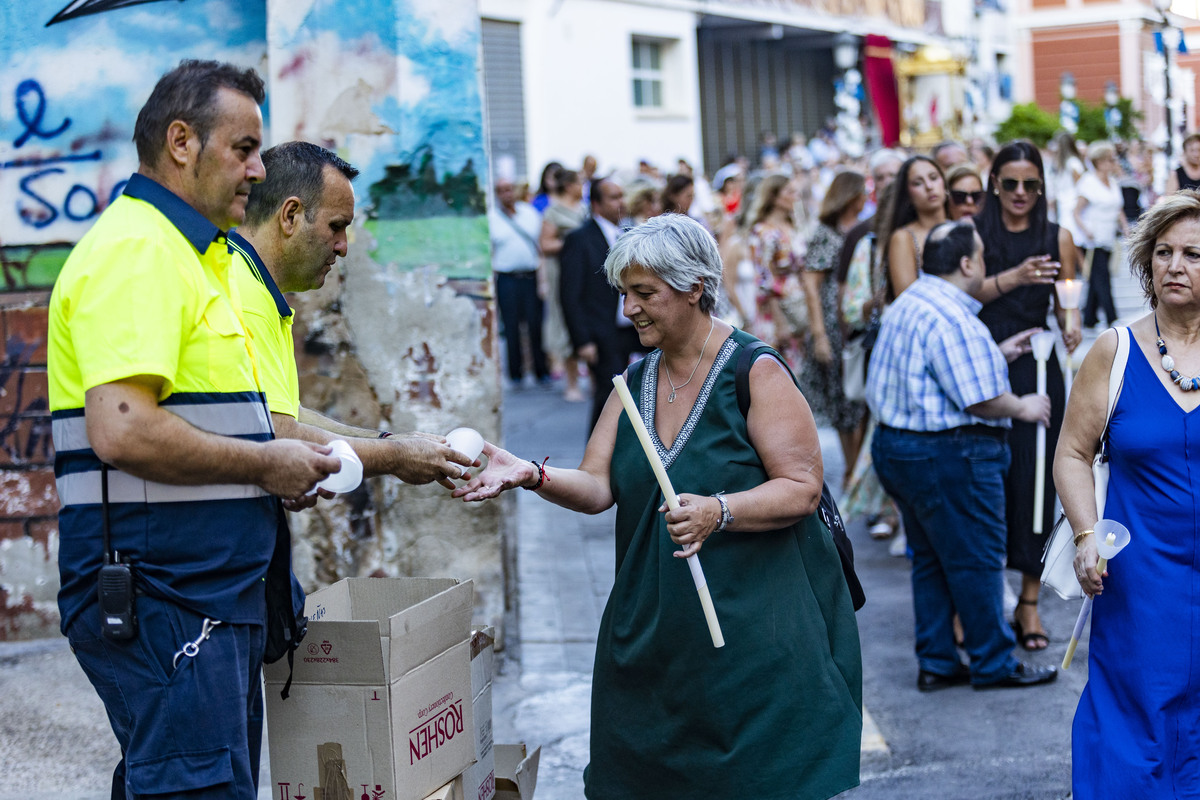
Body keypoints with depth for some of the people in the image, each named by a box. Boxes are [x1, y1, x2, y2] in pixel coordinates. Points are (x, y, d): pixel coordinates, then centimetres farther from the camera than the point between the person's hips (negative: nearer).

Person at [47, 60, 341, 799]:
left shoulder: (194, 254, 20)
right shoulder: (137, 249, -14)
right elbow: (122, 430, -26)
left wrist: (279, 471, 12)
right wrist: (264, 464, -14)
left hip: (210, 591, 11)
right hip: (161, 593, -11)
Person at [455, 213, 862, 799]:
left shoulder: (757, 373, -8)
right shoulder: (635, 381, 11)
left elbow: (802, 487, -14)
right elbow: (597, 487, 3)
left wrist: (719, 512, -29)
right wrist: (532, 476, -16)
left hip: (757, 626, -6)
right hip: (655, 631, 6)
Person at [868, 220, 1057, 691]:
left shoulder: (908, 304, 12)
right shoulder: (951, 318, -21)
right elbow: (979, 400, -22)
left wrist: (996, 354, 24)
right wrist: (1024, 408, -5)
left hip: (896, 442, 10)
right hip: (949, 457, -10)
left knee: (931, 559, 15)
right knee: (977, 561, 2)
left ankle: (936, 664, 21)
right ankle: (994, 664, 12)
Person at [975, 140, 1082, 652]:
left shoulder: (1058, 237, 8)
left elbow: (1066, 302, 10)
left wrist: (1070, 324, -13)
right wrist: (1015, 277, -24)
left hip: (1036, 374, 1)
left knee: (1034, 481, 0)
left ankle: (1030, 603, 8)